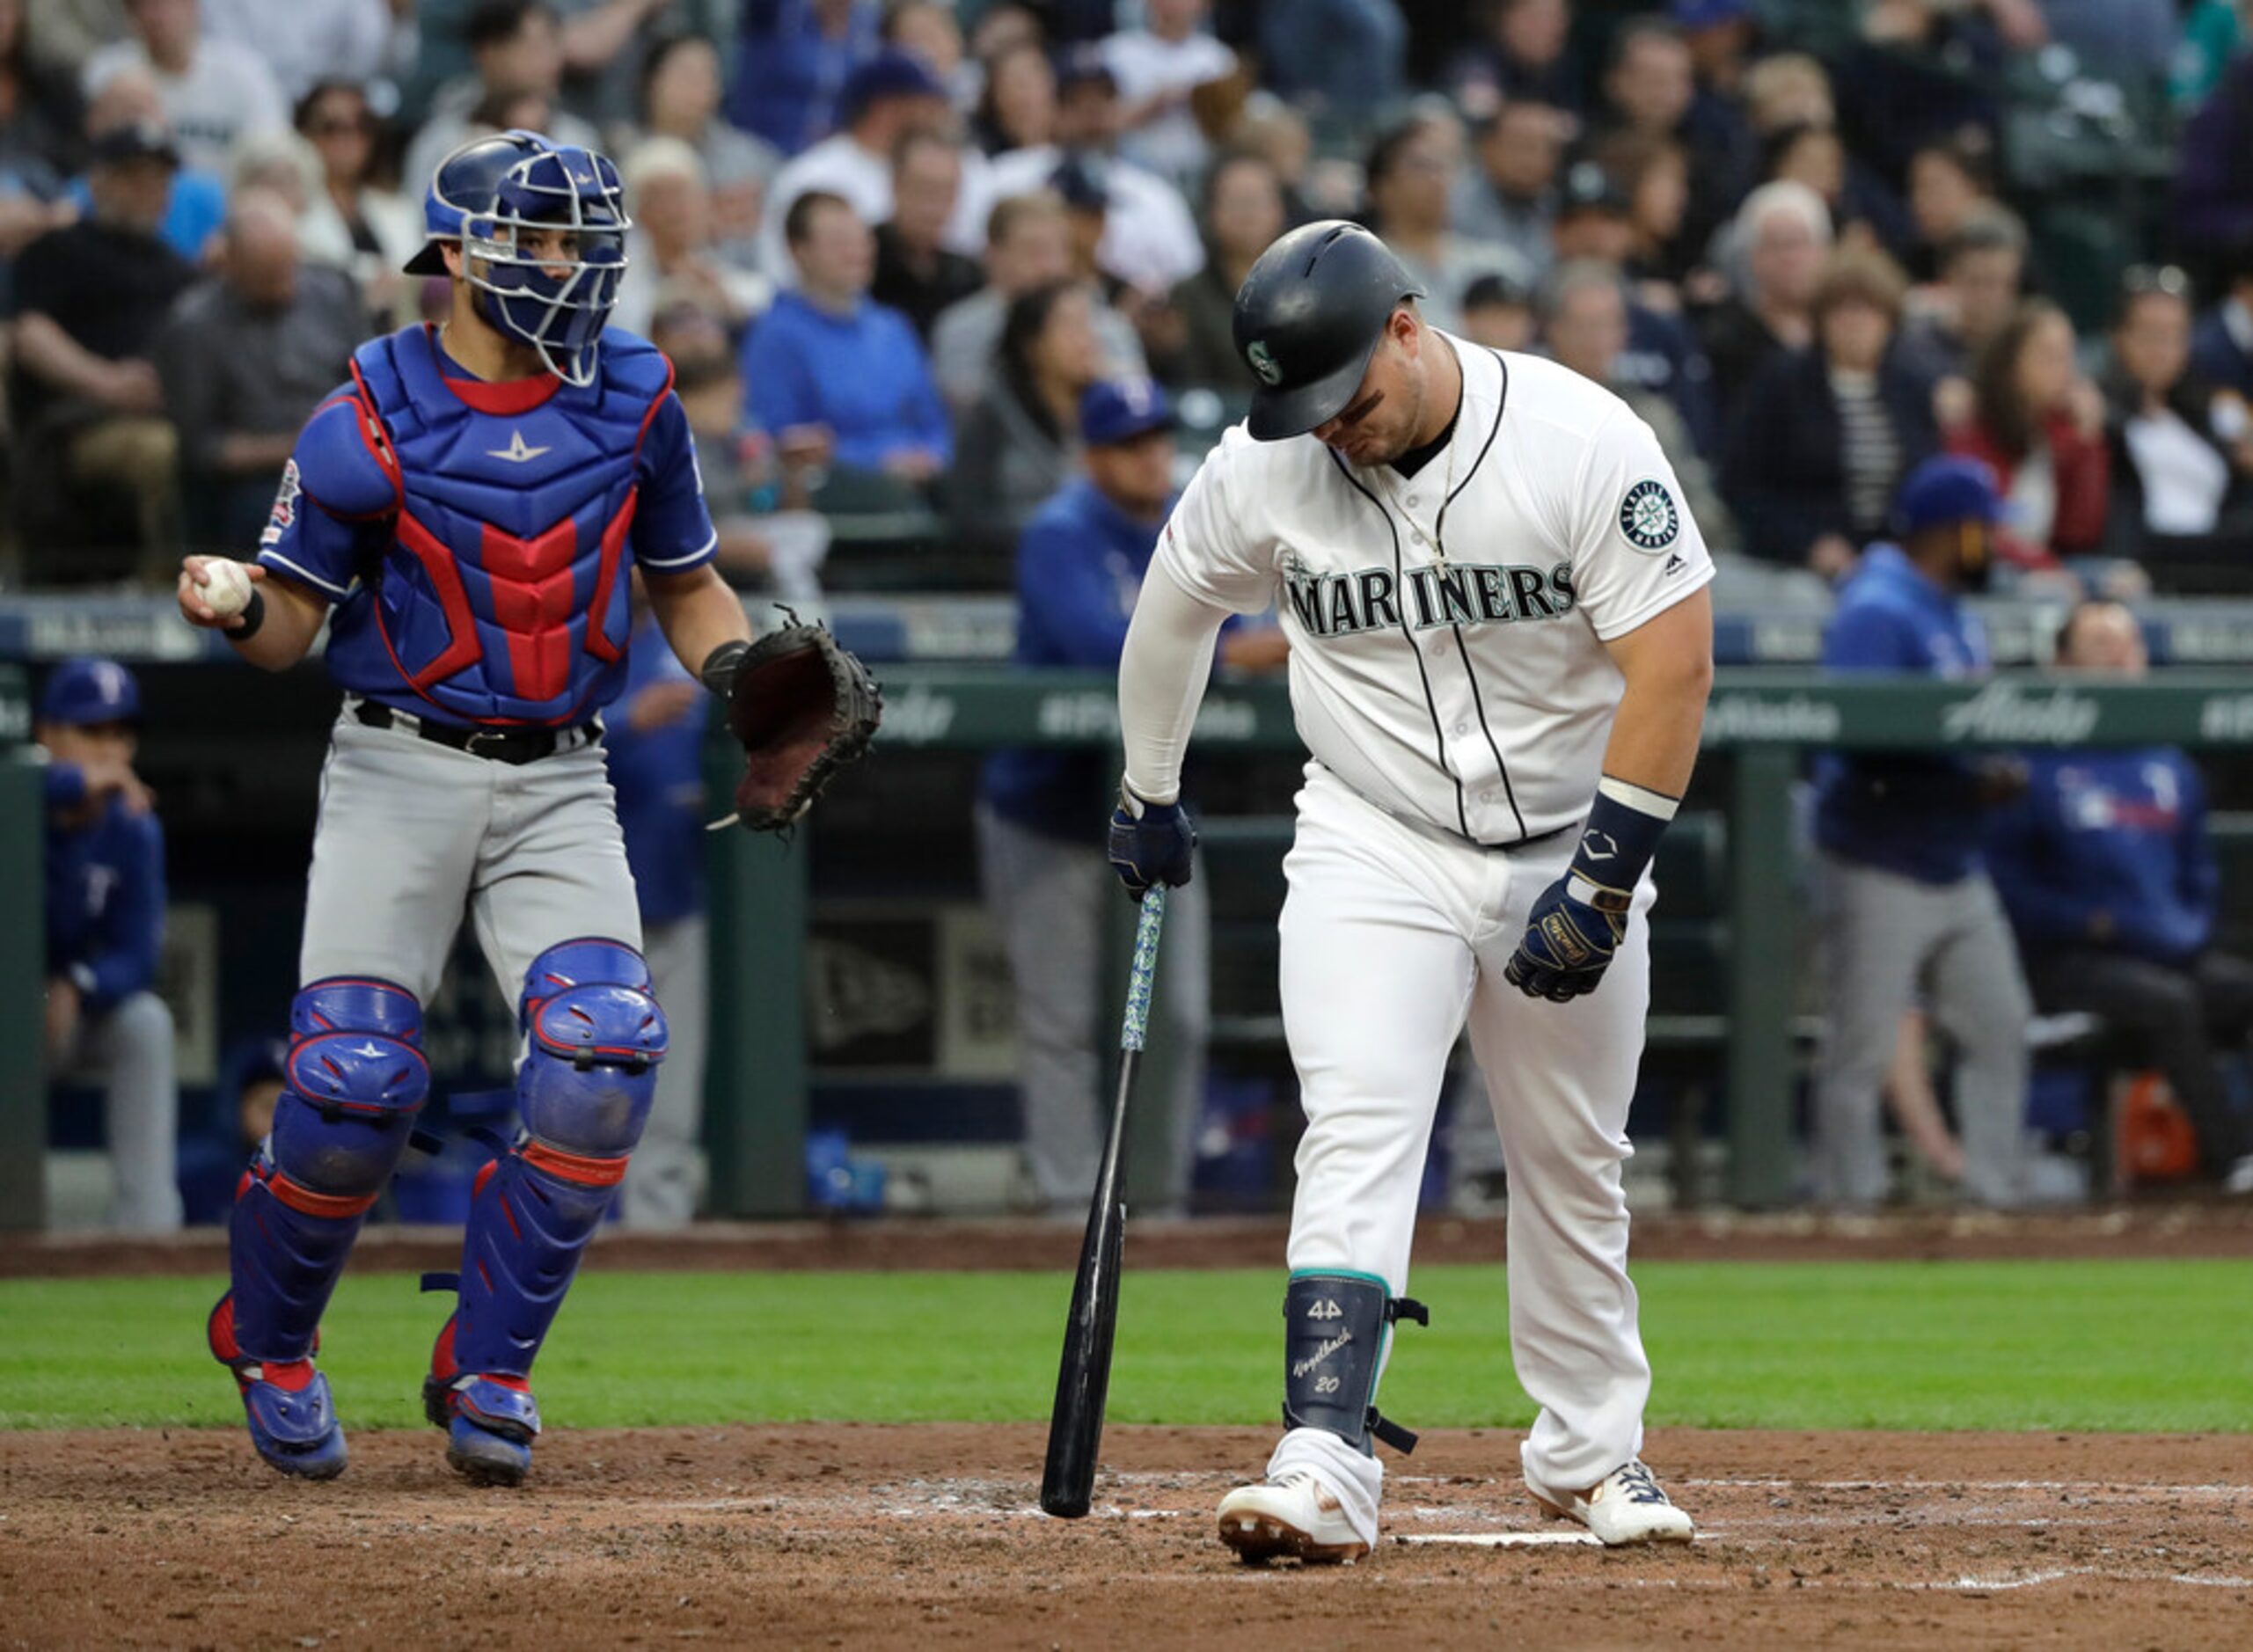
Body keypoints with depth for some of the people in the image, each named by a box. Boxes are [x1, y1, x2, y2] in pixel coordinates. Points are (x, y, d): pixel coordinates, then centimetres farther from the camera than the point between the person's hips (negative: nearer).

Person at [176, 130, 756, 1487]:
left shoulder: (634, 402, 4)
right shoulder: (370, 421, -7)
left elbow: (685, 583, 16)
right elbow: (295, 622, -4)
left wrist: (744, 671, -3)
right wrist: (238, 609, -27)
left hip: (559, 780, 3)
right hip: (399, 769, -3)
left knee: (604, 1056, -17)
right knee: (355, 1082, -11)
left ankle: (487, 1370, -2)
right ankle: (268, 1339, 17)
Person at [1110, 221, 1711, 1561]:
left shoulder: (1583, 442, -19)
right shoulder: (1260, 475, -10)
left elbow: (1674, 662, -19)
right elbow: (1175, 608, 11)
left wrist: (1604, 882, -22)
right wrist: (1149, 793, 21)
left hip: (1568, 847, 0)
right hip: (1376, 849, 0)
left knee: (1574, 1167, 12)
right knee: (1360, 1134, -19)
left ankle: (1591, 1451, 31)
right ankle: (1325, 1468, -29)